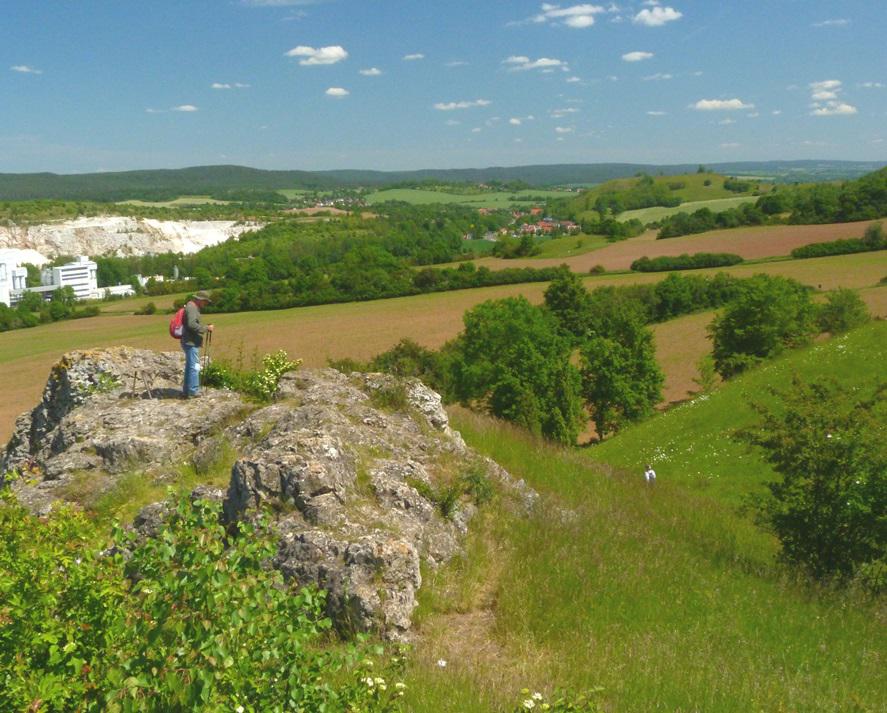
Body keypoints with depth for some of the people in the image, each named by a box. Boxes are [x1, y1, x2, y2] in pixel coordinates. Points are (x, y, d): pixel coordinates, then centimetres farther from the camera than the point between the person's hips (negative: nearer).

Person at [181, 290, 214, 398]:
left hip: (191, 342, 11)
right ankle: (192, 391, -6)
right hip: (191, 343, -11)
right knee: (194, 366, -8)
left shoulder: (193, 307, 19)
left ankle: (186, 391, 20)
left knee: (190, 367, 15)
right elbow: (192, 325, -26)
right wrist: (206, 328, -18)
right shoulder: (192, 307, -14)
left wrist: (205, 327, 14)